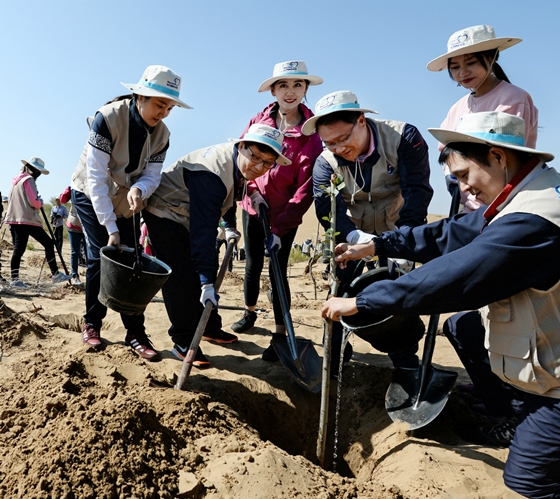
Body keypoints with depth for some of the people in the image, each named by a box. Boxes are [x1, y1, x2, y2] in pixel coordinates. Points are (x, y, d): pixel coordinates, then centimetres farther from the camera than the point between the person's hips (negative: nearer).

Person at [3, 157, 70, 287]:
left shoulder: (16, 180, 19)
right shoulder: (29, 179, -7)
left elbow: (11, 200, 23)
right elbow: (34, 202, -15)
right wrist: (40, 202, 6)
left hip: (14, 219, 9)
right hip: (28, 219, -9)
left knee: (18, 248, 4)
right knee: (48, 244, -1)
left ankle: (15, 279, -2)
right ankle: (55, 274, -2)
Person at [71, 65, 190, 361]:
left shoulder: (161, 134, -12)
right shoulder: (108, 118, -27)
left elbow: (151, 176, -11)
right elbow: (96, 178, -29)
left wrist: (138, 190, -37)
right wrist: (110, 228, -32)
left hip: (125, 202, 4)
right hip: (90, 197, -4)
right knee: (101, 256, -12)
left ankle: (136, 334, 0)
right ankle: (91, 324, 9)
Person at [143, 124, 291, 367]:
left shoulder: (239, 164, -9)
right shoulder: (211, 174, -37)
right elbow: (203, 230, -41)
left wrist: (229, 226, 7)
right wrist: (206, 282, -42)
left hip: (190, 215, 9)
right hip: (165, 215, -9)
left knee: (203, 271, 14)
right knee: (180, 278, -12)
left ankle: (210, 327, 29)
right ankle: (184, 343, -1)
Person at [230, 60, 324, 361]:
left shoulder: (310, 132, -13)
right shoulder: (260, 121, -2)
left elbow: (307, 186, -17)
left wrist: (280, 227, -23)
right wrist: (252, 190, -10)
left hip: (284, 215, -3)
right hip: (253, 206, 4)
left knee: (278, 270, -3)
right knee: (253, 265, 13)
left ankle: (280, 335, 11)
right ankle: (250, 312, 39)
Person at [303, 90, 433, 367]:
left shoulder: (404, 137, -22)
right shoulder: (326, 162, -17)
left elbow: (417, 191, -29)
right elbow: (327, 209, -29)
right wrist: (359, 239, -48)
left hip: (397, 233, -1)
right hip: (353, 237, 2)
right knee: (341, 293, 1)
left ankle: (406, 361, 18)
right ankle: (336, 356, 18)